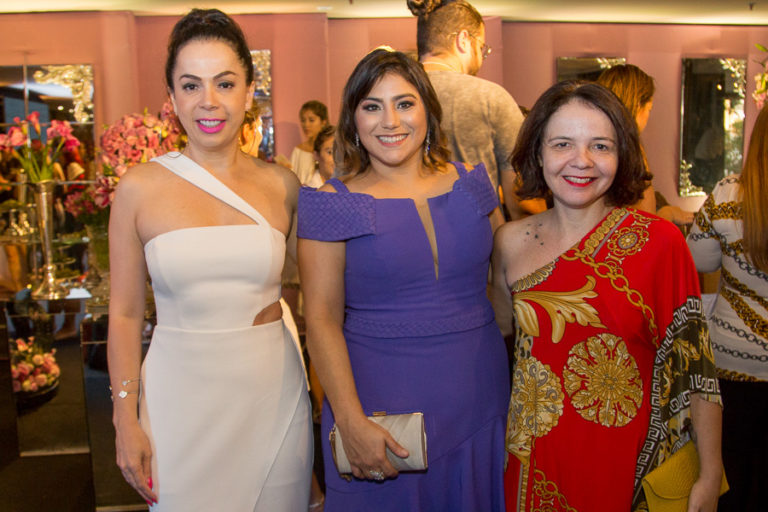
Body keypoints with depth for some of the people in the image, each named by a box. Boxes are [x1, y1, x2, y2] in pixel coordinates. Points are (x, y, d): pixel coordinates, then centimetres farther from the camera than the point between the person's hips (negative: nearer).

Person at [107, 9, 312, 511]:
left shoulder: (283, 185, -1)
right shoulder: (140, 188, -5)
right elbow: (125, 314, 0)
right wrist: (126, 420, -1)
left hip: (272, 393, 2)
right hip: (180, 396, -1)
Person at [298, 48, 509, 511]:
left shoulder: (471, 185, 3)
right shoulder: (334, 203, -7)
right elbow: (323, 320, -9)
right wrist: (351, 422, -16)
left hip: (479, 399, 4)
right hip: (381, 401, -3)